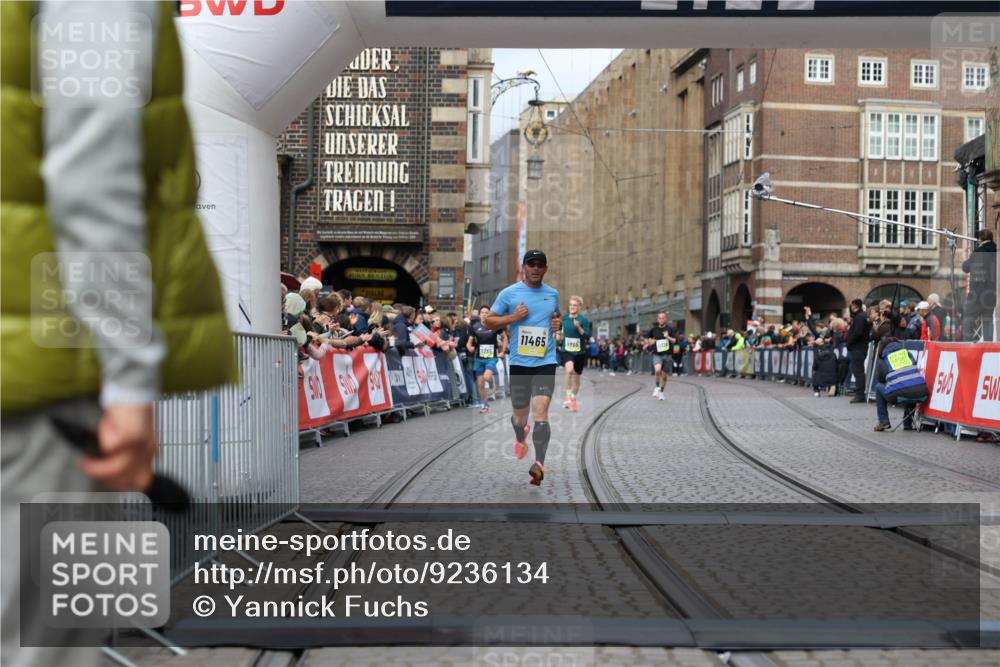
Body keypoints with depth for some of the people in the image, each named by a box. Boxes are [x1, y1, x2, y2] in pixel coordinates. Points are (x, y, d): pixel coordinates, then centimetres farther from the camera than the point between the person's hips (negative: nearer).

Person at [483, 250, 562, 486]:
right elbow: (488, 321, 4)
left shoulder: (553, 293, 10)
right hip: (519, 362, 0)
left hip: (546, 361, 0)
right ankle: (520, 439, 47)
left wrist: (559, 323, 5)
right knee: (520, 415, 11)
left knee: (541, 411, -17)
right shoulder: (508, 293, 1)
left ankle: (539, 463, -21)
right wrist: (513, 317, -11)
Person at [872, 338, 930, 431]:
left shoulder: (882, 361, 15)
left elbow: (880, 380, 26)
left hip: (898, 394, -3)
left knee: (878, 387, 26)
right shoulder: (908, 353, 21)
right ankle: (908, 423, 37)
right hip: (920, 393, 3)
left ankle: (883, 421, 21)